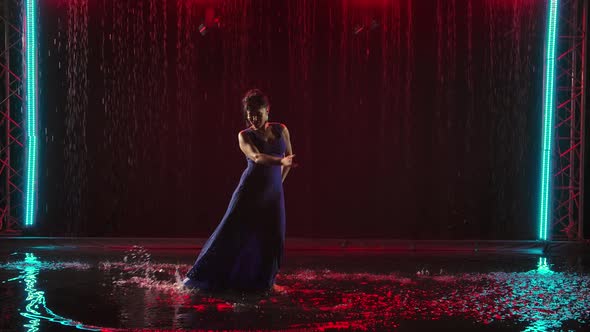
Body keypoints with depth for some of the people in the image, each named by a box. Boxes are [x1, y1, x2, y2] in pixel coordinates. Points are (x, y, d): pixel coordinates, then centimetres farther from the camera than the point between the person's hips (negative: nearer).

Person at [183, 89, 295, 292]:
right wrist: (280, 161, -42)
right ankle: (199, 275, 3)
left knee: (273, 238, 0)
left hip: (273, 194, 4)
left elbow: (288, 157, 19)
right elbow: (257, 157, -25)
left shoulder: (281, 130, 6)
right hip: (250, 191, -3)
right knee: (230, 234, -6)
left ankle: (266, 282, 18)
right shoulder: (245, 136, -6)